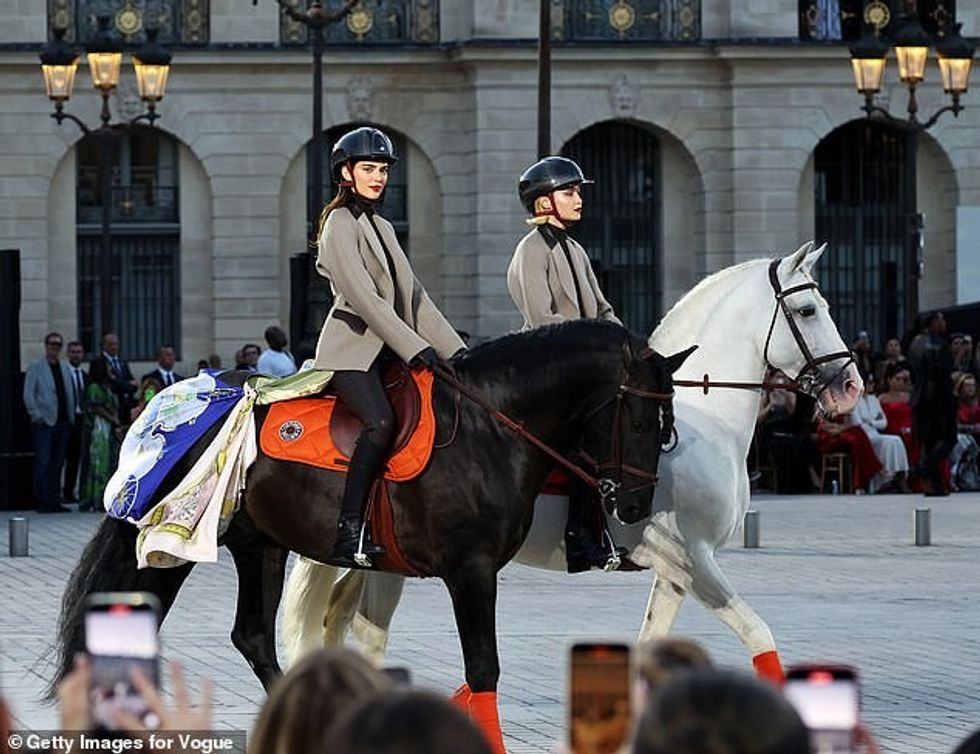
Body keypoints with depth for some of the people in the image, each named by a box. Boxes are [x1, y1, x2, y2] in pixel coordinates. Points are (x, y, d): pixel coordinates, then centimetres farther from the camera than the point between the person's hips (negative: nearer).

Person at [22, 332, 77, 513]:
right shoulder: (35, 367, -1)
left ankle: (54, 501, 12)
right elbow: (28, 395, -5)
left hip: (63, 422, 6)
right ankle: (41, 502, -3)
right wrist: (37, 415, -12)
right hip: (44, 423, -6)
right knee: (42, 463, -6)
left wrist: (71, 417, 9)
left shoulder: (65, 367, 15)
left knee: (57, 464, 8)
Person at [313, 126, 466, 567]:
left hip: (387, 348, 9)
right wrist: (414, 349, -19)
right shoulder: (341, 224, -4)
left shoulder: (381, 227, 22)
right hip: (351, 350, -9)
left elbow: (414, 297, 19)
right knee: (381, 422, -30)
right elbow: (364, 297, -14)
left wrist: (453, 348, 8)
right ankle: (350, 534, -34)